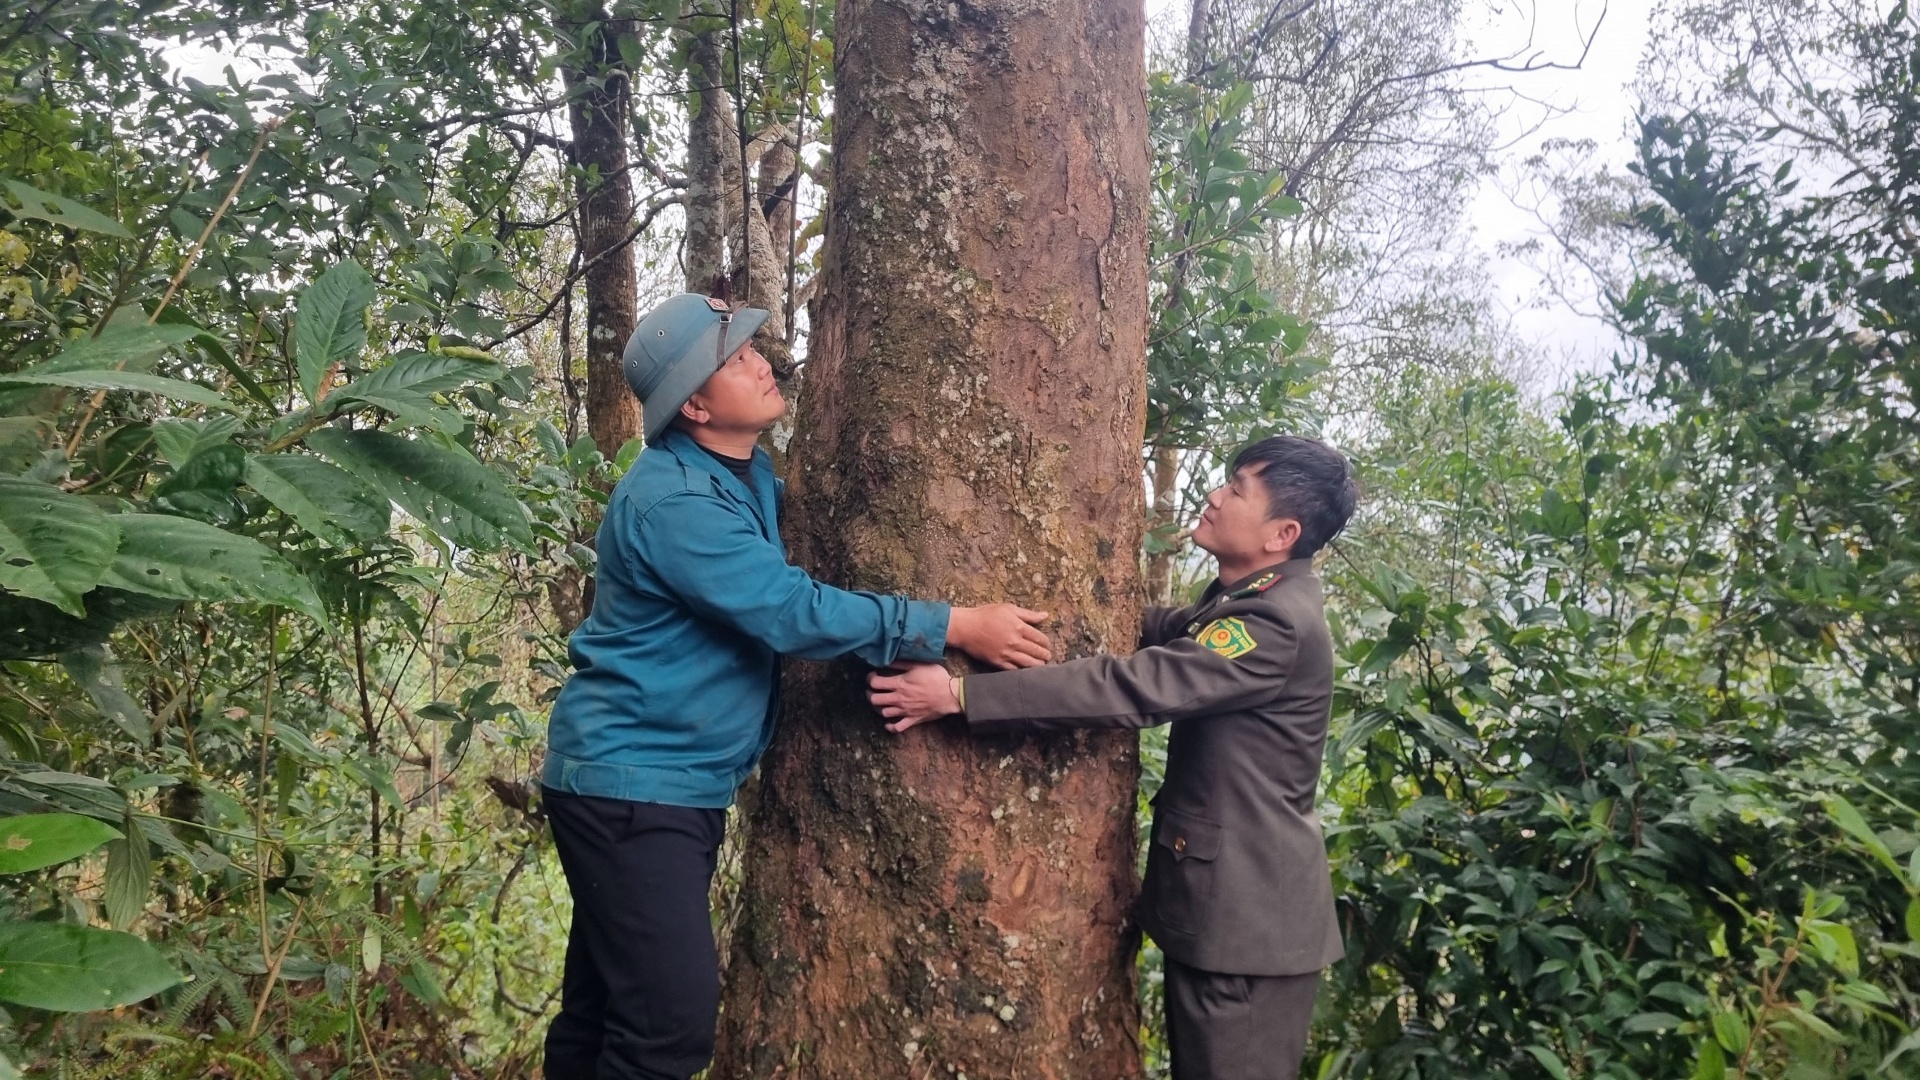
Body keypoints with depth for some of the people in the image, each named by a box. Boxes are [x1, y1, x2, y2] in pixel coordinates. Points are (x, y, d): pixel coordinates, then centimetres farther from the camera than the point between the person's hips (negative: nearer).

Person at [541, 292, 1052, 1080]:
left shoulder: (747, 473, 8)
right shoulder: (673, 499, -22)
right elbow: (793, 613, -26)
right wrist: (954, 627, -22)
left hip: (683, 783, 9)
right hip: (631, 782, -9)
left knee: (606, 1006, 17)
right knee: (673, 1016, -12)